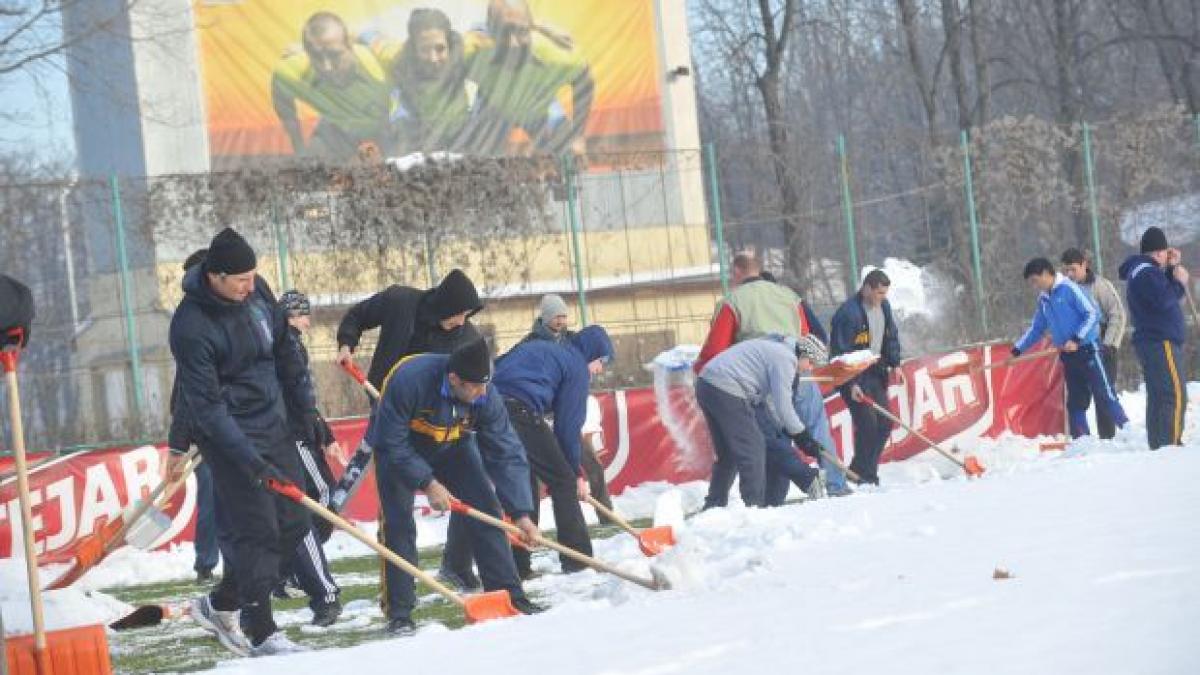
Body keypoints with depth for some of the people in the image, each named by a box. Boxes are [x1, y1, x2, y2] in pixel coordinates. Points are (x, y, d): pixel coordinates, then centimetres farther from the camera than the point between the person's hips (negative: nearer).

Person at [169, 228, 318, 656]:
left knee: (293, 524, 10)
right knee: (257, 531, -8)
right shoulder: (192, 326, -23)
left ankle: (220, 605, 24)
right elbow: (206, 404, -23)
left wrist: (305, 405, 14)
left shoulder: (257, 290, -1)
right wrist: (246, 458, -27)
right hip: (231, 436, -8)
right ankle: (262, 635, 1)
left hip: (274, 426, 8)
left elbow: (284, 349, 14)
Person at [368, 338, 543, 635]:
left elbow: (506, 454, -20)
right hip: (398, 447, -4)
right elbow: (391, 443, -30)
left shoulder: (485, 395, -26)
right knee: (398, 524, -14)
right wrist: (427, 483, -33)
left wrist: (521, 513, -25)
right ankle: (399, 612, -6)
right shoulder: (409, 380, -39)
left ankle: (510, 596, 4)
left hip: (451, 445, 4)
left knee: (486, 510, -4)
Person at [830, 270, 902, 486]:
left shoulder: (883, 306, 6)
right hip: (854, 377, -8)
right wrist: (851, 384, -24)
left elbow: (891, 336, 20)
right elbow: (841, 352, -21)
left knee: (884, 423, 5)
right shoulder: (848, 313, -20)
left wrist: (894, 364, 7)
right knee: (867, 423, -15)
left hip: (876, 373, 8)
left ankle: (859, 472, 14)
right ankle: (865, 476, -5)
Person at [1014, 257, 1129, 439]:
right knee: (1075, 402, 8)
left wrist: (1077, 339, -23)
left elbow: (1093, 314, -16)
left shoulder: (1069, 289, -11)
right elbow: (1036, 329, 24)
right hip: (1068, 356, 7)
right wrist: (1017, 349, 19)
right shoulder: (1043, 300, 12)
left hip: (1087, 350, -7)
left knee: (1105, 395, -9)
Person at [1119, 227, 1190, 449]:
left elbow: (1167, 292, 25)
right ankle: (1170, 445, -23)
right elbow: (1163, 300, -24)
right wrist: (1180, 281, -10)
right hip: (1161, 342, -11)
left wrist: (1173, 268, 13)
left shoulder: (1140, 271, 20)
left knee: (1158, 397, 12)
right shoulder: (1147, 272, -13)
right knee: (1175, 395, -16)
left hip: (1151, 342, 11)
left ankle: (1157, 445, 14)